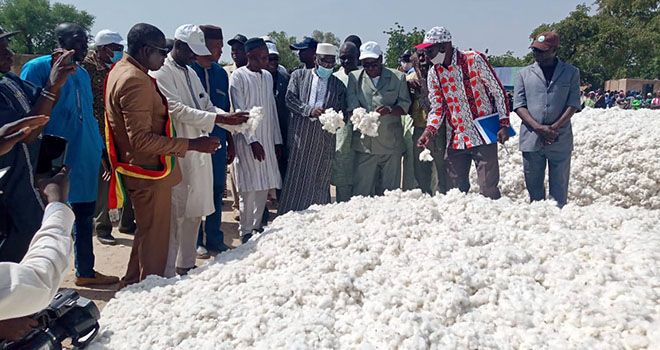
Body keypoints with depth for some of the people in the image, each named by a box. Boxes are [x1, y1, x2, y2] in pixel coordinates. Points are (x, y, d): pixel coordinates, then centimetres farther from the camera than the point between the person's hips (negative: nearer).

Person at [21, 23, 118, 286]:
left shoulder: (82, 74, 14)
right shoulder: (38, 68, -9)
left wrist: (99, 151, 13)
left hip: (85, 161, 7)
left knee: (85, 216, 15)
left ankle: (85, 271, 29)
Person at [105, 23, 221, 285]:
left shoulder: (121, 71, 10)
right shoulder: (136, 81, -23)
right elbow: (142, 139, -27)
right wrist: (191, 145, -23)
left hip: (140, 168, 10)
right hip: (150, 171, -10)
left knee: (146, 231, 24)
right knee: (154, 236, 3)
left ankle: (132, 284, 38)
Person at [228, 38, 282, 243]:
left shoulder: (268, 76, 10)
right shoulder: (238, 77, -8)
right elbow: (239, 112, -11)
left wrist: (277, 139, 12)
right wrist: (252, 141, -16)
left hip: (267, 139, 6)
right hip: (247, 140, -6)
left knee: (264, 186, 9)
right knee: (249, 188, -3)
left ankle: (257, 226, 23)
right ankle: (245, 232, 9)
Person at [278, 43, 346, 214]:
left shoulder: (339, 85, 13)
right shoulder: (299, 75, 10)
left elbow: (342, 110, 8)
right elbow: (290, 98, 0)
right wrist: (309, 110, -15)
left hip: (325, 138, 1)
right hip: (300, 134, -1)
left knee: (320, 179, 3)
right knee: (296, 177, 1)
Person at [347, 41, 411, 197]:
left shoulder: (398, 77, 10)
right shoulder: (354, 78, 9)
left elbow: (405, 105, 4)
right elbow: (352, 106, -2)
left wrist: (390, 110, -17)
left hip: (391, 143, 1)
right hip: (364, 144, 0)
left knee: (390, 190, 5)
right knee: (361, 189, -1)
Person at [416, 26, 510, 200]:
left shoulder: (474, 60, -8)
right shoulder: (434, 73, 6)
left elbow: (498, 91, -4)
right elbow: (437, 108, 8)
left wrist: (504, 124, -11)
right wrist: (429, 131, -9)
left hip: (483, 137, -4)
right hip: (455, 139, 5)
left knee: (488, 190, -4)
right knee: (455, 190, 8)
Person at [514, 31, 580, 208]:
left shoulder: (571, 72, 6)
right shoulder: (525, 74, 8)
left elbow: (573, 104, -1)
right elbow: (519, 105, 0)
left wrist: (554, 128, -14)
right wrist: (539, 128, -13)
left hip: (560, 140, -1)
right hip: (531, 139, 1)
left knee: (559, 188, 5)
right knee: (534, 187, 8)